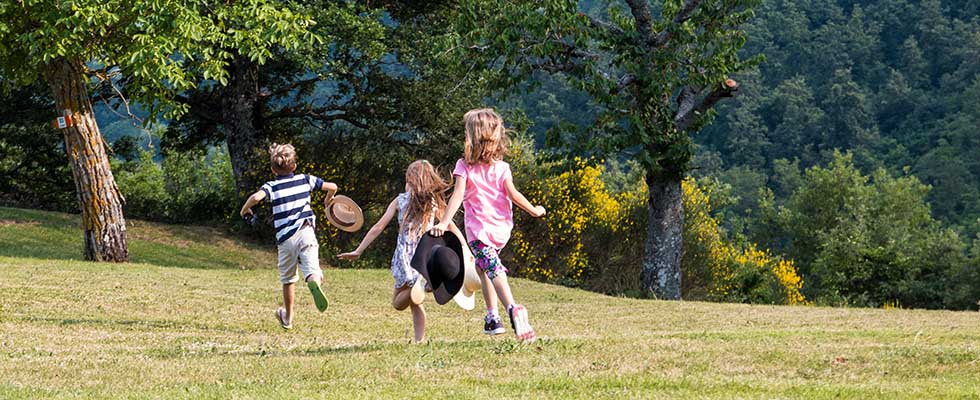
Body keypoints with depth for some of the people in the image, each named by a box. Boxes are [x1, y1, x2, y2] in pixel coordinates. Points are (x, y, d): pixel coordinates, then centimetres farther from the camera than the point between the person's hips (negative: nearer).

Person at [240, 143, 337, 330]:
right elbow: (332, 187, 15)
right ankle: (315, 282, -53)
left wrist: (245, 209, 1)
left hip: (285, 238, 0)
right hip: (306, 231, 0)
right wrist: (328, 201, 37)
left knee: (288, 279, 17)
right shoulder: (305, 179, 11)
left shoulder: (272, 186, 2)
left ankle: (287, 317, 30)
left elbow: (256, 197, -19)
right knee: (312, 270, -16)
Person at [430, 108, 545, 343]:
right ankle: (492, 316, 20)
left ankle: (512, 308, -38)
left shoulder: (464, 166, -6)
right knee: (484, 267, 24)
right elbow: (513, 195, -4)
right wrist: (534, 211, 10)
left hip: (478, 229, -4)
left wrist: (444, 222, -17)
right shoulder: (501, 168, 1)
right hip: (501, 228, 4)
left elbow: (457, 196, -15)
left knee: (494, 270, -14)